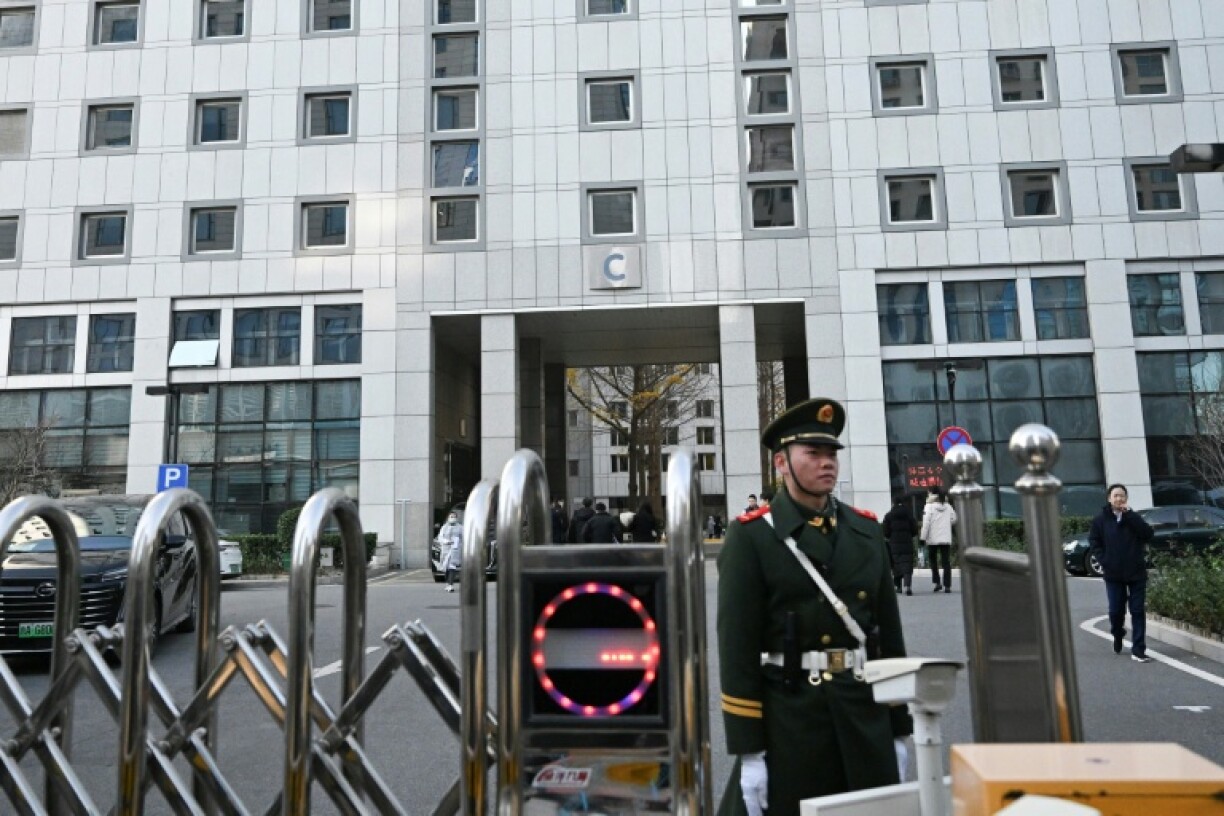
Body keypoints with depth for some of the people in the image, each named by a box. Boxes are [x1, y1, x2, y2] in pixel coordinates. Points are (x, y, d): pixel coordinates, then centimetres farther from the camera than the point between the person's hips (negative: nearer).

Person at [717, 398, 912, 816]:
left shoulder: (866, 530, 7)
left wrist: (899, 727, 11)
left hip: (865, 713, 5)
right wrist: (748, 750, -12)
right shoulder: (750, 536, -8)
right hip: (787, 718, -4)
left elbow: (889, 629, 11)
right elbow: (738, 645, -11)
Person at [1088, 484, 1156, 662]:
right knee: (1116, 611, 5)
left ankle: (1138, 650, 2)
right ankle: (1118, 637, 33)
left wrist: (1129, 514, -15)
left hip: (1136, 573, 1)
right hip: (1114, 574, -1)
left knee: (1138, 611, -1)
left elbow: (1148, 534, -11)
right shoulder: (1100, 520, 2)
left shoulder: (1133, 518, 6)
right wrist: (1104, 561, -10)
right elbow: (1094, 543, 2)